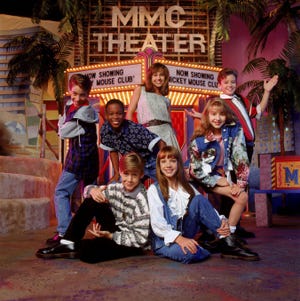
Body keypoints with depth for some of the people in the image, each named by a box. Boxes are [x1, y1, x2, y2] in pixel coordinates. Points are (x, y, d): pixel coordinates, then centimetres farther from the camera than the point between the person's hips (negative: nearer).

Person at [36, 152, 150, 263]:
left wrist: (110, 236, -25)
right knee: (91, 201, -8)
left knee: (86, 249, -31)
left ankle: (75, 249, 4)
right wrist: (93, 190, -17)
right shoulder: (117, 188, -4)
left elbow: (141, 239, -22)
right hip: (115, 232, 7)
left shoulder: (142, 200, -23)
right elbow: (89, 189, 7)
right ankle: (67, 244, -4)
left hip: (133, 245, -7)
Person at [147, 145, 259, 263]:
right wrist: (179, 238, -31)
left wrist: (221, 221, -21)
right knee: (189, 253, -39)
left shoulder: (186, 187, 12)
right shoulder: (154, 189, -4)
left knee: (199, 200, -20)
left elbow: (204, 207, 0)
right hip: (164, 240, -4)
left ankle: (227, 242, -20)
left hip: (185, 234, 5)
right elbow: (157, 223, -14)